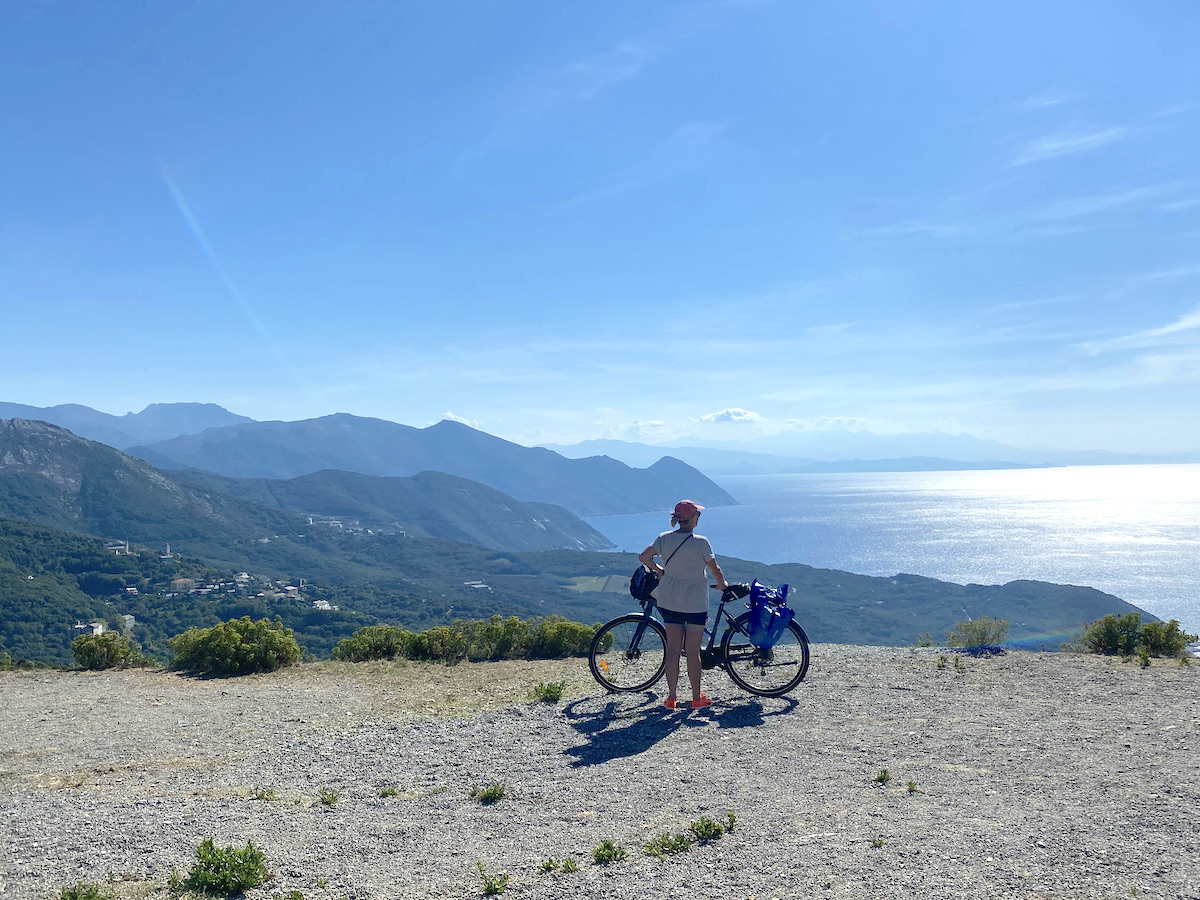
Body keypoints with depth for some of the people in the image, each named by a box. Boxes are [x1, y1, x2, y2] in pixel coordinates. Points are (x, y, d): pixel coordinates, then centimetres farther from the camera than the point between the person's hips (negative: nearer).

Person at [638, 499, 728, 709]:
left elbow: (643, 557, -7)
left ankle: (671, 697, 11)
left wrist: (659, 570, 10)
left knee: (673, 649, 8)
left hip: (669, 602, 4)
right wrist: (723, 585, 14)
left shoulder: (665, 538, -2)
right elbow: (715, 570, -5)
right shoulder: (700, 542, -13)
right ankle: (696, 698, 14)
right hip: (695, 603, -4)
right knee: (693, 651, 5)